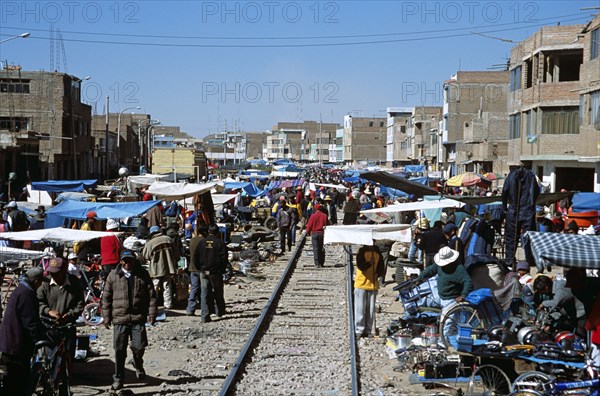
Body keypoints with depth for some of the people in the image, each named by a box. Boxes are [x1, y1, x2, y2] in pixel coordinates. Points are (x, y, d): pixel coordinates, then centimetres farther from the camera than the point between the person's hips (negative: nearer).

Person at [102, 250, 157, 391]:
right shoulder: (113, 276, 3)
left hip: (138, 318, 0)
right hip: (119, 318, 0)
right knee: (119, 350, 1)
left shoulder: (143, 274, 4)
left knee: (139, 346, -4)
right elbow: (106, 297, 7)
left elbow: (151, 295, 7)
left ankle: (138, 365, 30)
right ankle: (118, 378, 15)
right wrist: (106, 317, 6)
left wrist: (152, 313, 1)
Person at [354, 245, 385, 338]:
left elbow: (381, 269, 14)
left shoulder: (377, 253, 11)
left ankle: (368, 331, 10)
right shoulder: (362, 251, -2)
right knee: (360, 309, -3)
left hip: (373, 285, 4)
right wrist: (370, 263, -26)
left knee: (371, 310, 4)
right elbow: (360, 265, -15)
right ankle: (359, 330, 1)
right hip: (361, 284, -4)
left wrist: (377, 274, -5)